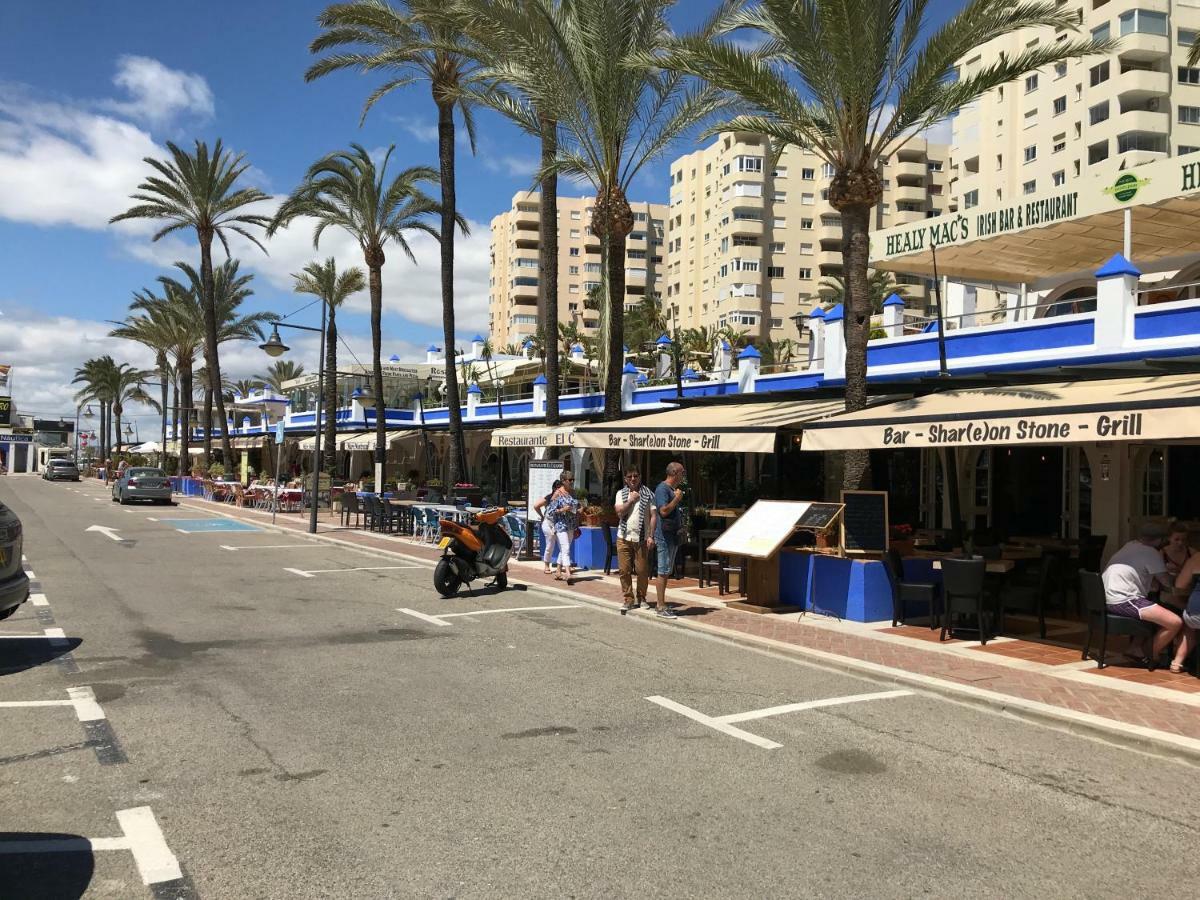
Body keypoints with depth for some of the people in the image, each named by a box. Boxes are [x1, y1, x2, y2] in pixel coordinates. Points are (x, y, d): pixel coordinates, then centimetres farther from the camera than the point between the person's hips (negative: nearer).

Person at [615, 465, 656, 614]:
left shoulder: (648, 494, 3)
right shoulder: (621, 493, 9)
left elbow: (653, 516, -1)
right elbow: (620, 512, -4)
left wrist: (651, 536, -8)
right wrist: (631, 500, -8)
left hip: (642, 538, -2)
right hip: (624, 538, 2)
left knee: (642, 570, 1)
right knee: (624, 570, 1)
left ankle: (641, 598, 17)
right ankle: (629, 599, 9)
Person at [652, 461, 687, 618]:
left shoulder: (673, 489, 16)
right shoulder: (662, 488, -14)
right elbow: (664, 511, -25)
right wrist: (677, 498, -16)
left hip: (672, 536, 10)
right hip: (665, 536, -10)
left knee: (666, 572, 13)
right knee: (663, 572, -6)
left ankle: (662, 604, 19)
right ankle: (661, 607, -2)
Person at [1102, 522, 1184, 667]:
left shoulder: (1131, 545, 20)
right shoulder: (1151, 552, -7)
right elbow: (1167, 583, 0)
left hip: (1108, 598, 10)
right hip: (1123, 600, -10)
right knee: (1176, 623, -15)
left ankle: (1135, 648, 22)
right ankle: (1151, 657, 5)